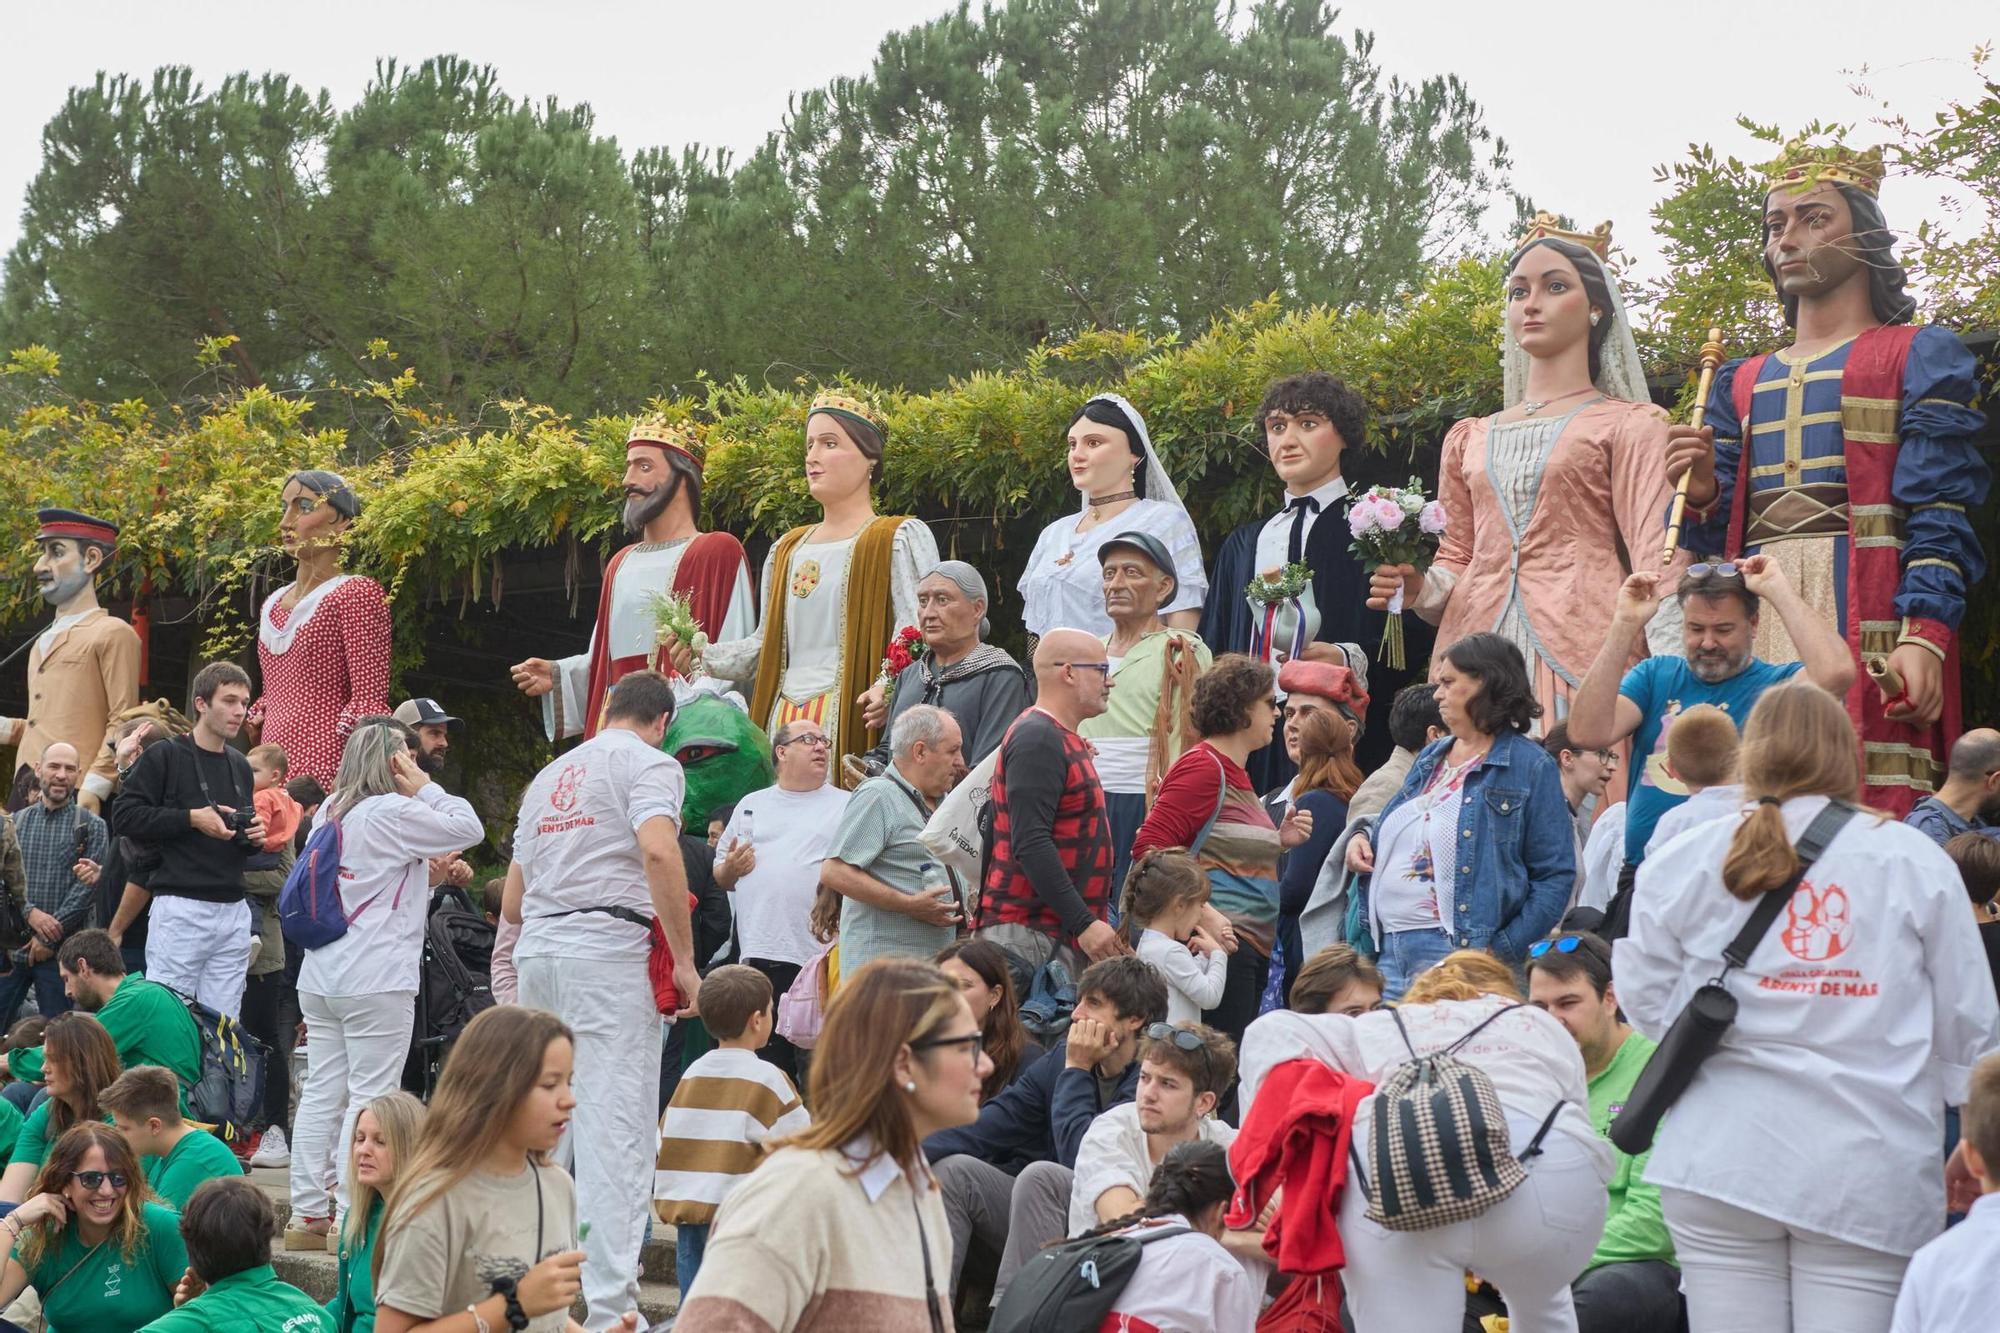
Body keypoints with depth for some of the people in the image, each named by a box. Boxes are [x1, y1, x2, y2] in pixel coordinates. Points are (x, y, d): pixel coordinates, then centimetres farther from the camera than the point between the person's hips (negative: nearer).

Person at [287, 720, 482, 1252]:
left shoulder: (330, 812, 13)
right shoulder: (393, 813, -11)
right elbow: (468, 827, -7)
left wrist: (433, 872, 19)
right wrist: (425, 788, 2)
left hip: (320, 978, 8)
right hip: (377, 981, -8)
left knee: (322, 1090, 10)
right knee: (370, 1098, -5)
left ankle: (308, 1215, 12)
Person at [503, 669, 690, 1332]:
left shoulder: (549, 776, 24)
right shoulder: (649, 762, 1)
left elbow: (513, 901, 23)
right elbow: (658, 850, -18)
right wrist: (685, 960, -15)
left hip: (537, 951, 7)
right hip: (610, 953, -7)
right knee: (615, 1127, -8)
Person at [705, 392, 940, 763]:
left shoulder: (900, 539, 2)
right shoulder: (786, 550, 22)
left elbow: (918, 635, -9)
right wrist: (701, 658, 8)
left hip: (852, 719, -6)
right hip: (782, 717, 6)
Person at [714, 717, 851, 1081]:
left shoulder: (847, 806, 9)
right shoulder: (751, 806, 19)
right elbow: (719, 875, 22)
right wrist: (731, 868, 0)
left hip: (825, 955, -3)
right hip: (760, 955, 3)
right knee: (769, 1063, 6)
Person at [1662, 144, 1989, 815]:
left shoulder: (1918, 355, 9)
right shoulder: (1741, 382, 24)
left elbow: (1940, 510, -3)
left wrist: (1924, 632, -16)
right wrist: (1703, 496, -2)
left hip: (1866, 613, -4)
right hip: (1755, 615, 5)